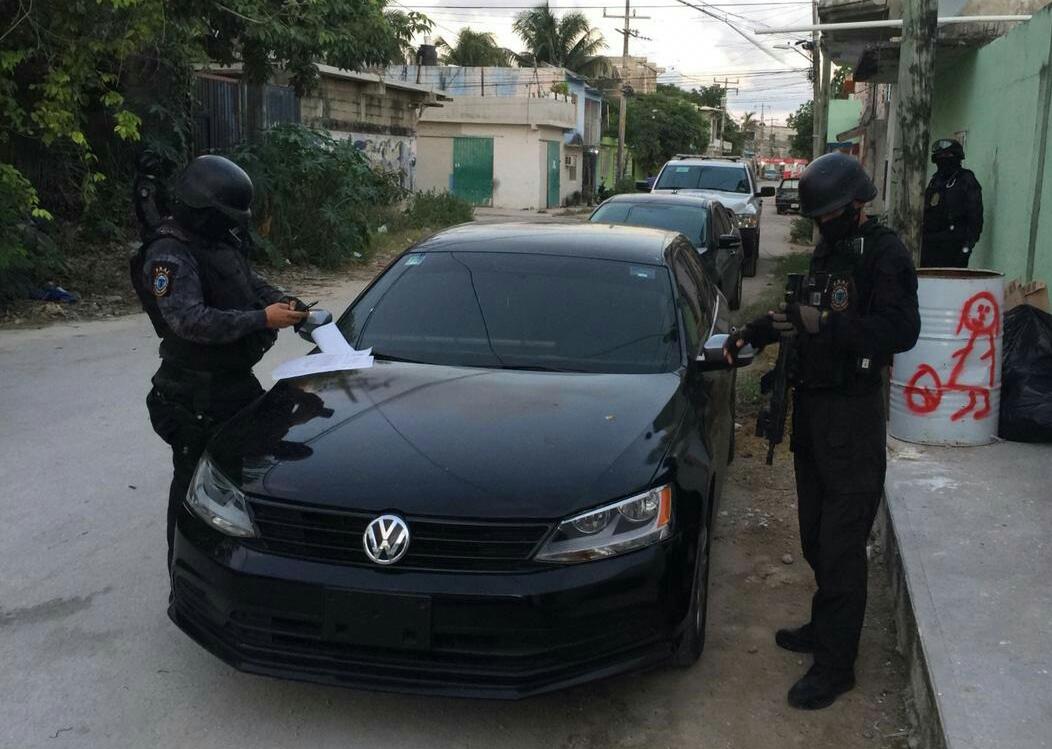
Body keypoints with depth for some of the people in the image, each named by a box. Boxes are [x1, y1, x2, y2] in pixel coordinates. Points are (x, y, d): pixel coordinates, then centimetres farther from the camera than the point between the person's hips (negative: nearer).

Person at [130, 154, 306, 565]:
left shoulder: (222, 242, 9)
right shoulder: (169, 254, -20)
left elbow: (252, 283, 22)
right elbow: (190, 320, -31)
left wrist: (281, 301, 0)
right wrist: (262, 318, -32)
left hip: (235, 379, 9)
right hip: (195, 394, -9)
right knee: (196, 482, -1)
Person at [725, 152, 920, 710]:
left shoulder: (884, 254, -12)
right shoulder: (827, 252, 14)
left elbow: (900, 330, -24)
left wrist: (822, 324, -30)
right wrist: (756, 331, 10)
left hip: (852, 415, -8)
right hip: (812, 410, 8)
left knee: (841, 546, -4)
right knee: (816, 536, 17)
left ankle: (835, 665, 5)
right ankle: (825, 626, 34)